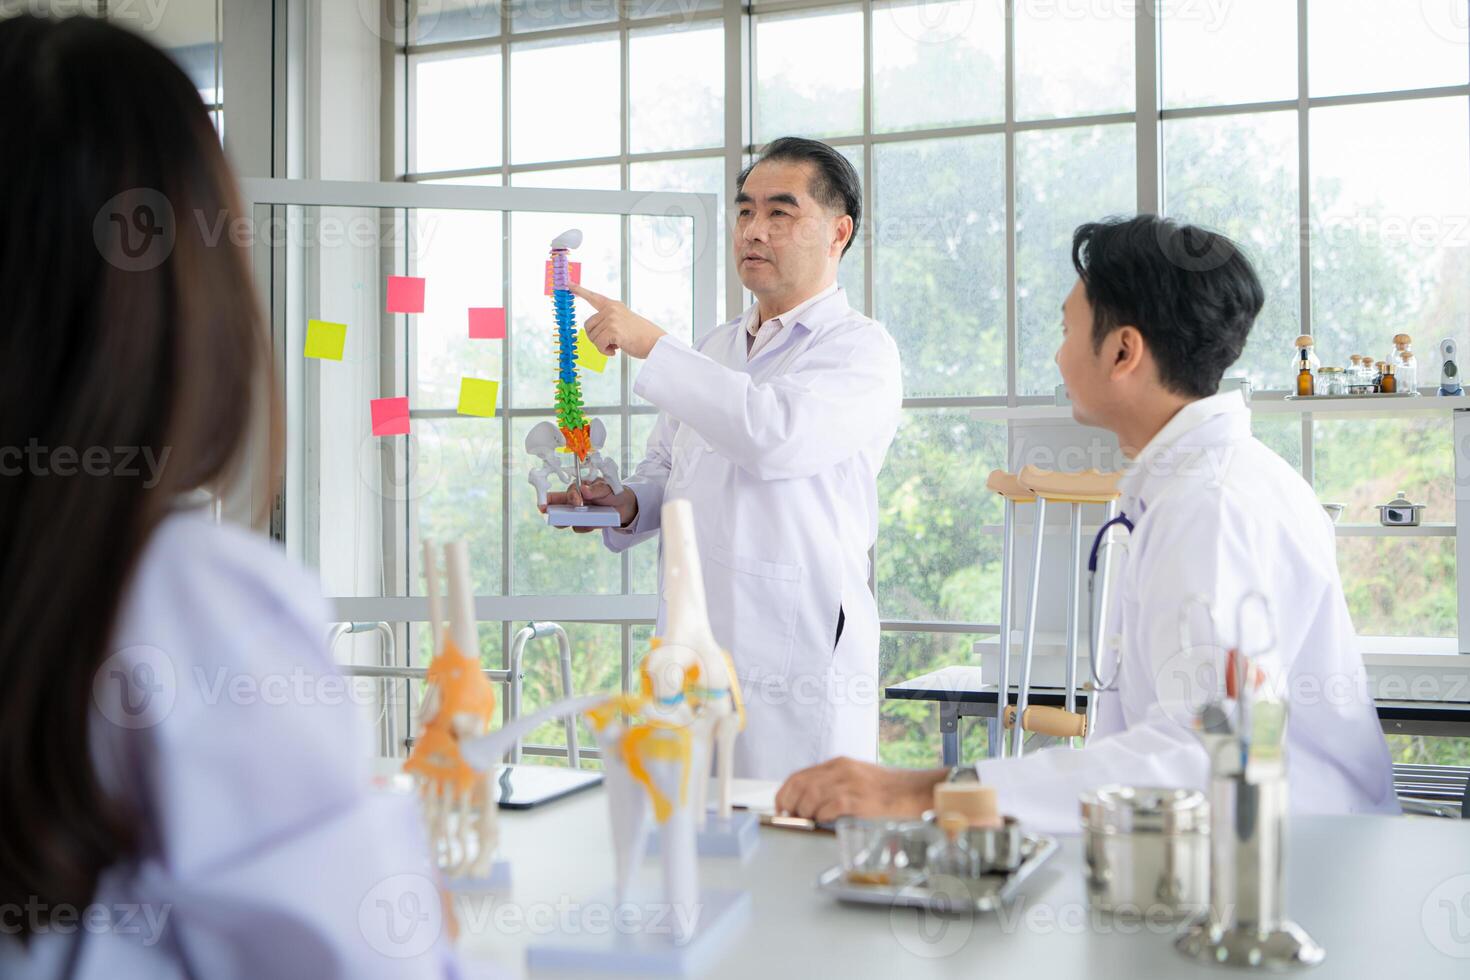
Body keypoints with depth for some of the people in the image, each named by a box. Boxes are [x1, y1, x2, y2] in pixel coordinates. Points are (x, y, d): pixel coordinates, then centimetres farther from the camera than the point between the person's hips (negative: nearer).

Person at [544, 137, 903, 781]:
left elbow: (775, 433, -23)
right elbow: (665, 467, 28)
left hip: (797, 661, -6)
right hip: (687, 655, 6)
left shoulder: (860, 349, -4)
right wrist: (625, 506, 4)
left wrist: (650, 344, -17)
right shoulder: (714, 349, 20)